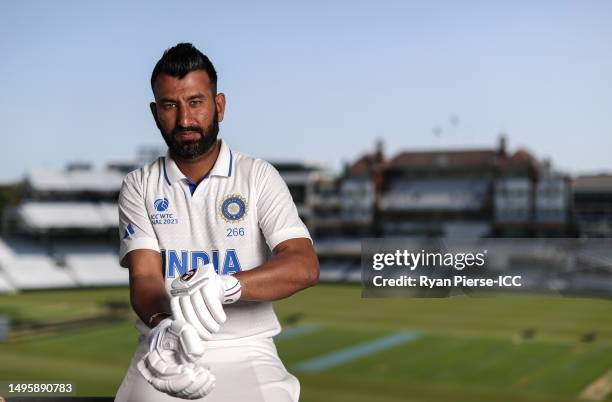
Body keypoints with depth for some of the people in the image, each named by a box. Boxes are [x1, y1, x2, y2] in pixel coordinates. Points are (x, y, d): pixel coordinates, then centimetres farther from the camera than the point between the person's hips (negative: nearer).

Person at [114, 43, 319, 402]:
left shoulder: (259, 177, 1)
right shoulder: (139, 186, 7)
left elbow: (305, 266, -11)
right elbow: (144, 276, -4)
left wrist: (226, 284, -29)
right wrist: (162, 325, -27)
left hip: (246, 350, 0)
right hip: (167, 349, 1)